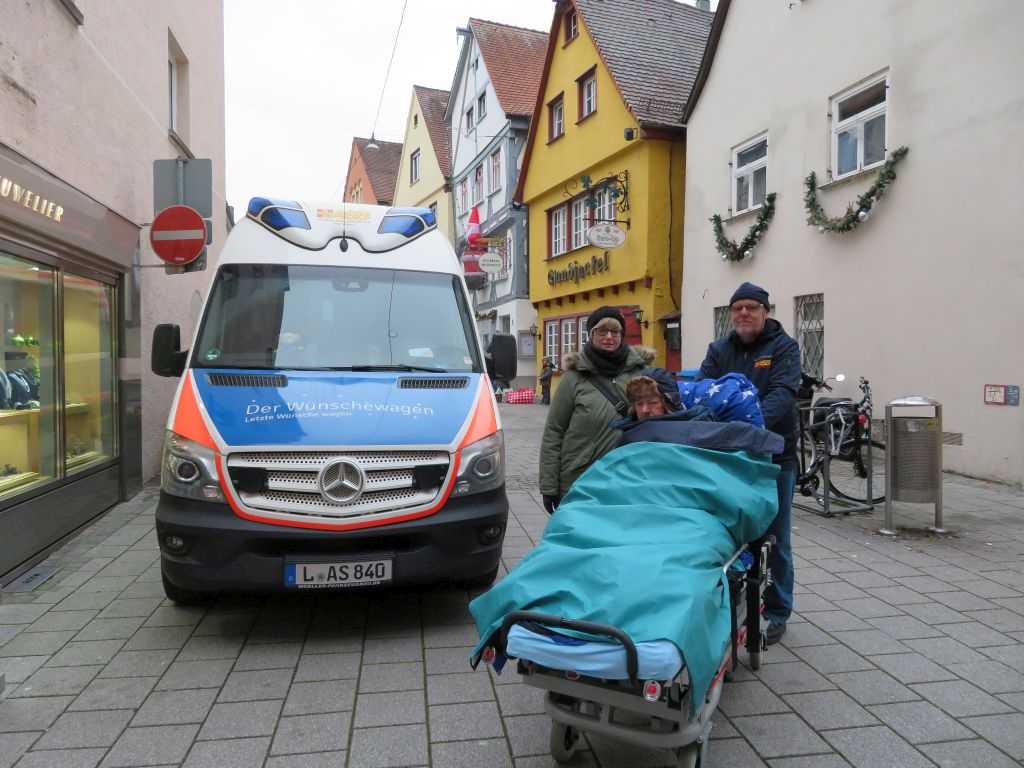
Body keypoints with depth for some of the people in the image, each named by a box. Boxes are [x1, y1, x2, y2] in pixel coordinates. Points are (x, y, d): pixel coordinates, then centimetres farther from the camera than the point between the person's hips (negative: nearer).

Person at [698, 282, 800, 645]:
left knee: (774, 538, 8)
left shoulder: (784, 346, -5)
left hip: (774, 455, -3)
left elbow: (783, 392, -20)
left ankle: (777, 613, 24)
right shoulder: (719, 349, 6)